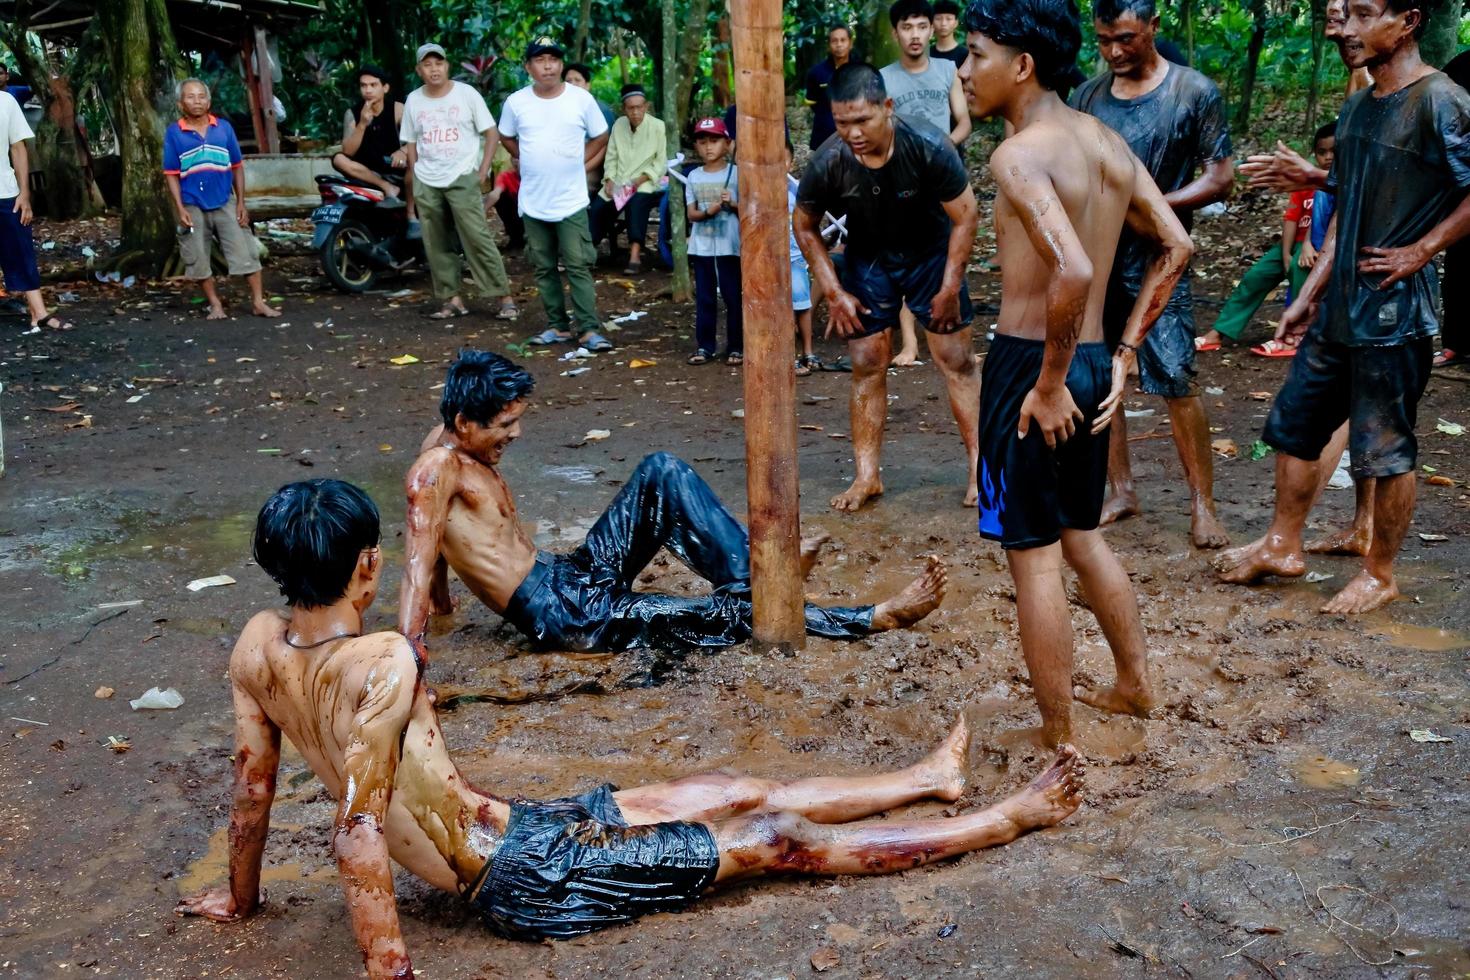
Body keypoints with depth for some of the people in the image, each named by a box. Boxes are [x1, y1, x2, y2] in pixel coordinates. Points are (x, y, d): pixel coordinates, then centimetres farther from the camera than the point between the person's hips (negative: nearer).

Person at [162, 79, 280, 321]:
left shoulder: (224, 127, 3)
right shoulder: (174, 133, -1)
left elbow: (237, 167, 7)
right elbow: (171, 175, 0)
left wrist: (241, 203, 2)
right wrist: (180, 209, -8)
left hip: (225, 204, 1)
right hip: (193, 208, -1)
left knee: (246, 253, -2)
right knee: (198, 262, 5)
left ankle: (258, 302, 3)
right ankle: (215, 304, 17)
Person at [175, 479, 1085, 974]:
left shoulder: (259, 644, -4)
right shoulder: (383, 660, -29)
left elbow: (254, 788, 5)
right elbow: (360, 834, -30)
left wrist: (241, 897, 19)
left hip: (508, 831, 9)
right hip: (530, 874, -9)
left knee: (737, 791, 16)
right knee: (780, 837, 1)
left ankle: (932, 778, 33)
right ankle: (1009, 818, 17)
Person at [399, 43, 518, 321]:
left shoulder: (467, 94, -2)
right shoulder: (413, 100, 8)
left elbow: (491, 134, 0)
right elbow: (411, 144, 14)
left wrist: (482, 173, -7)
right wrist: (416, 180, 6)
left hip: (462, 178, -4)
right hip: (426, 183, 4)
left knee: (478, 239, -12)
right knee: (437, 245, 5)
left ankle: (504, 297, -9)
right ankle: (452, 299, 12)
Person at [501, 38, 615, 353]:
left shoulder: (581, 98, -4)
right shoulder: (516, 102, -1)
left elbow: (600, 138, 8)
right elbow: (507, 138, 17)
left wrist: (578, 162, 2)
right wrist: (530, 162, 7)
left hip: (572, 200, -2)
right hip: (533, 201, 2)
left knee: (579, 266, -5)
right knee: (544, 268, 8)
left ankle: (588, 330, -4)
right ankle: (557, 326, 18)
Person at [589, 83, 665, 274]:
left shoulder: (658, 126, -4)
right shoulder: (618, 125, 8)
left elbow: (661, 162, -6)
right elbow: (611, 158, 9)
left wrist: (641, 179, -17)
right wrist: (609, 180, -7)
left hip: (646, 182, -5)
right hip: (619, 182, 5)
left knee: (636, 203, -35)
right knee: (598, 206, -16)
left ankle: (635, 255, -42)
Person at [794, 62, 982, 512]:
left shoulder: (929, 147, -29)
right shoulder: (827, 164, -24)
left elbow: (965, 217, -16)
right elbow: (805, 227, -5)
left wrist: (950, 288, -14)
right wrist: (834, 293, -7)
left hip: (931, 254, -1)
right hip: (868, 260, 2)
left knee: (958, 361, -3)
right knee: (867, 367, 1)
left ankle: (980, 469, 6)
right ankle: (867, 476, 11)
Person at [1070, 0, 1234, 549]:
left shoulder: (1194, 92, -3)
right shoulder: (1087, 97, 8)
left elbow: (1220, 179, -4)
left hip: (1157, 260, -4)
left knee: (1175, 381, -8)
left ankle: (1202, 505, 4)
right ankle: (1121, 492, 21)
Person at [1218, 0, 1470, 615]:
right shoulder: (1358, 108, 12)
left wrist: (1419, 252, -17)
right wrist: (1309, 296, 15)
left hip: (1395, 311, -8)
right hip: (1339, 310, 8)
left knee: (1385, 448, 3)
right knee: (1293, 423, 13)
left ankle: (1379, 575, 18)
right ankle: (1283, 547, 27)